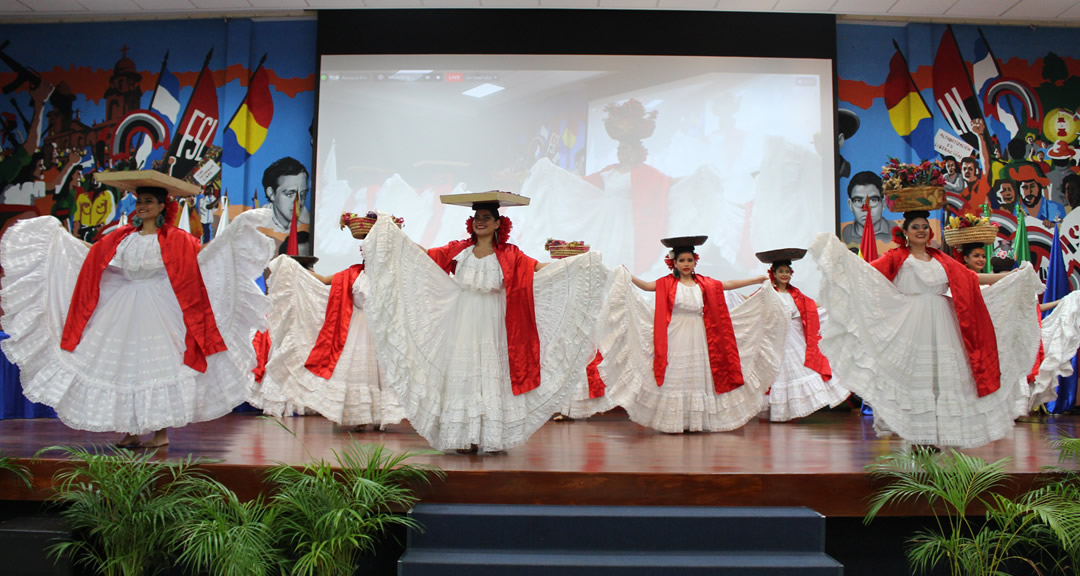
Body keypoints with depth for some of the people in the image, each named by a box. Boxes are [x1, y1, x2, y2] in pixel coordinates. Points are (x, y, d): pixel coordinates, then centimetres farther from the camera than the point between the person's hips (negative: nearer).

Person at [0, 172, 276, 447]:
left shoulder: (175, 239, -1)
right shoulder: (121, 238, 11)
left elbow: (202, 253, -9)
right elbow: (91, 254, 19)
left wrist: (238, 226, -17)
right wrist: (57, 232, 23)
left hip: (159, 310, -5)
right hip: (123, 311, 5)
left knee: (157, 365, -4)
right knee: (123, 365, 5)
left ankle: (161, 431, 4)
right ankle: (130, 432, 14)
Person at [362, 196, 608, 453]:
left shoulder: (508, 254, 1)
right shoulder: (458, 250, 6)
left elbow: (538, 268, -6)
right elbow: (424, 255, 5)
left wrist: (582, 262, -16)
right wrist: (390, 231, 3)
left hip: (492, 325, -1)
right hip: (462, 323, 1)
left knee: (491, 375, 0)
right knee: (462, 374, 2)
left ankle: (490, 436, 6)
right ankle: (464, 436, 7)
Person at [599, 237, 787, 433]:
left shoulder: (705, 283, 9)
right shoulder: (667, 283, 1)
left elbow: (729, 284, 12)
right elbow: (646, 285, -9)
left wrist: (758, 280, 12)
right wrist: (627, 276, -23)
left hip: (698, 338, 3)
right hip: (675, 338, -3)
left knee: (698, 376, 6)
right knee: (673, 377, -1)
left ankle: (697, 420, 15)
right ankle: (673, 421, 6)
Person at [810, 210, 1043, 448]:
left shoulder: (940, 259, 16)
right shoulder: (897, 257, 2)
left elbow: (971, 278, 18)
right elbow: (868, 271, -10)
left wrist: (1013, 276, 19)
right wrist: (838, 253, -23)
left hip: (941, 326, 5)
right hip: (911, 326, -5)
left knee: (941, 375, 5)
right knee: (914, 375, -4)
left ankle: (935, 434, 14)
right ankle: (917, 436, 2)